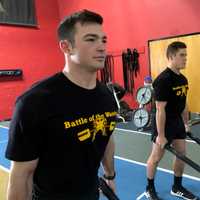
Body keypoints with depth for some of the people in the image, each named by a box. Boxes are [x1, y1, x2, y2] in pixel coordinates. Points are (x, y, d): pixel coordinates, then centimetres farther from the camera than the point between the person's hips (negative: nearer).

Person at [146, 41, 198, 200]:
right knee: (156, 157, 6)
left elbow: (184, 104, 14)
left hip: (178, 122, 9)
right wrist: (161, 135, -22)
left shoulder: (183, 79, 5)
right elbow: (160, 110, -24)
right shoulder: (163, 80, -23)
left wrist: (186, 124, 17)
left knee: (182, 154, 15)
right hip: (164, 124, -8)